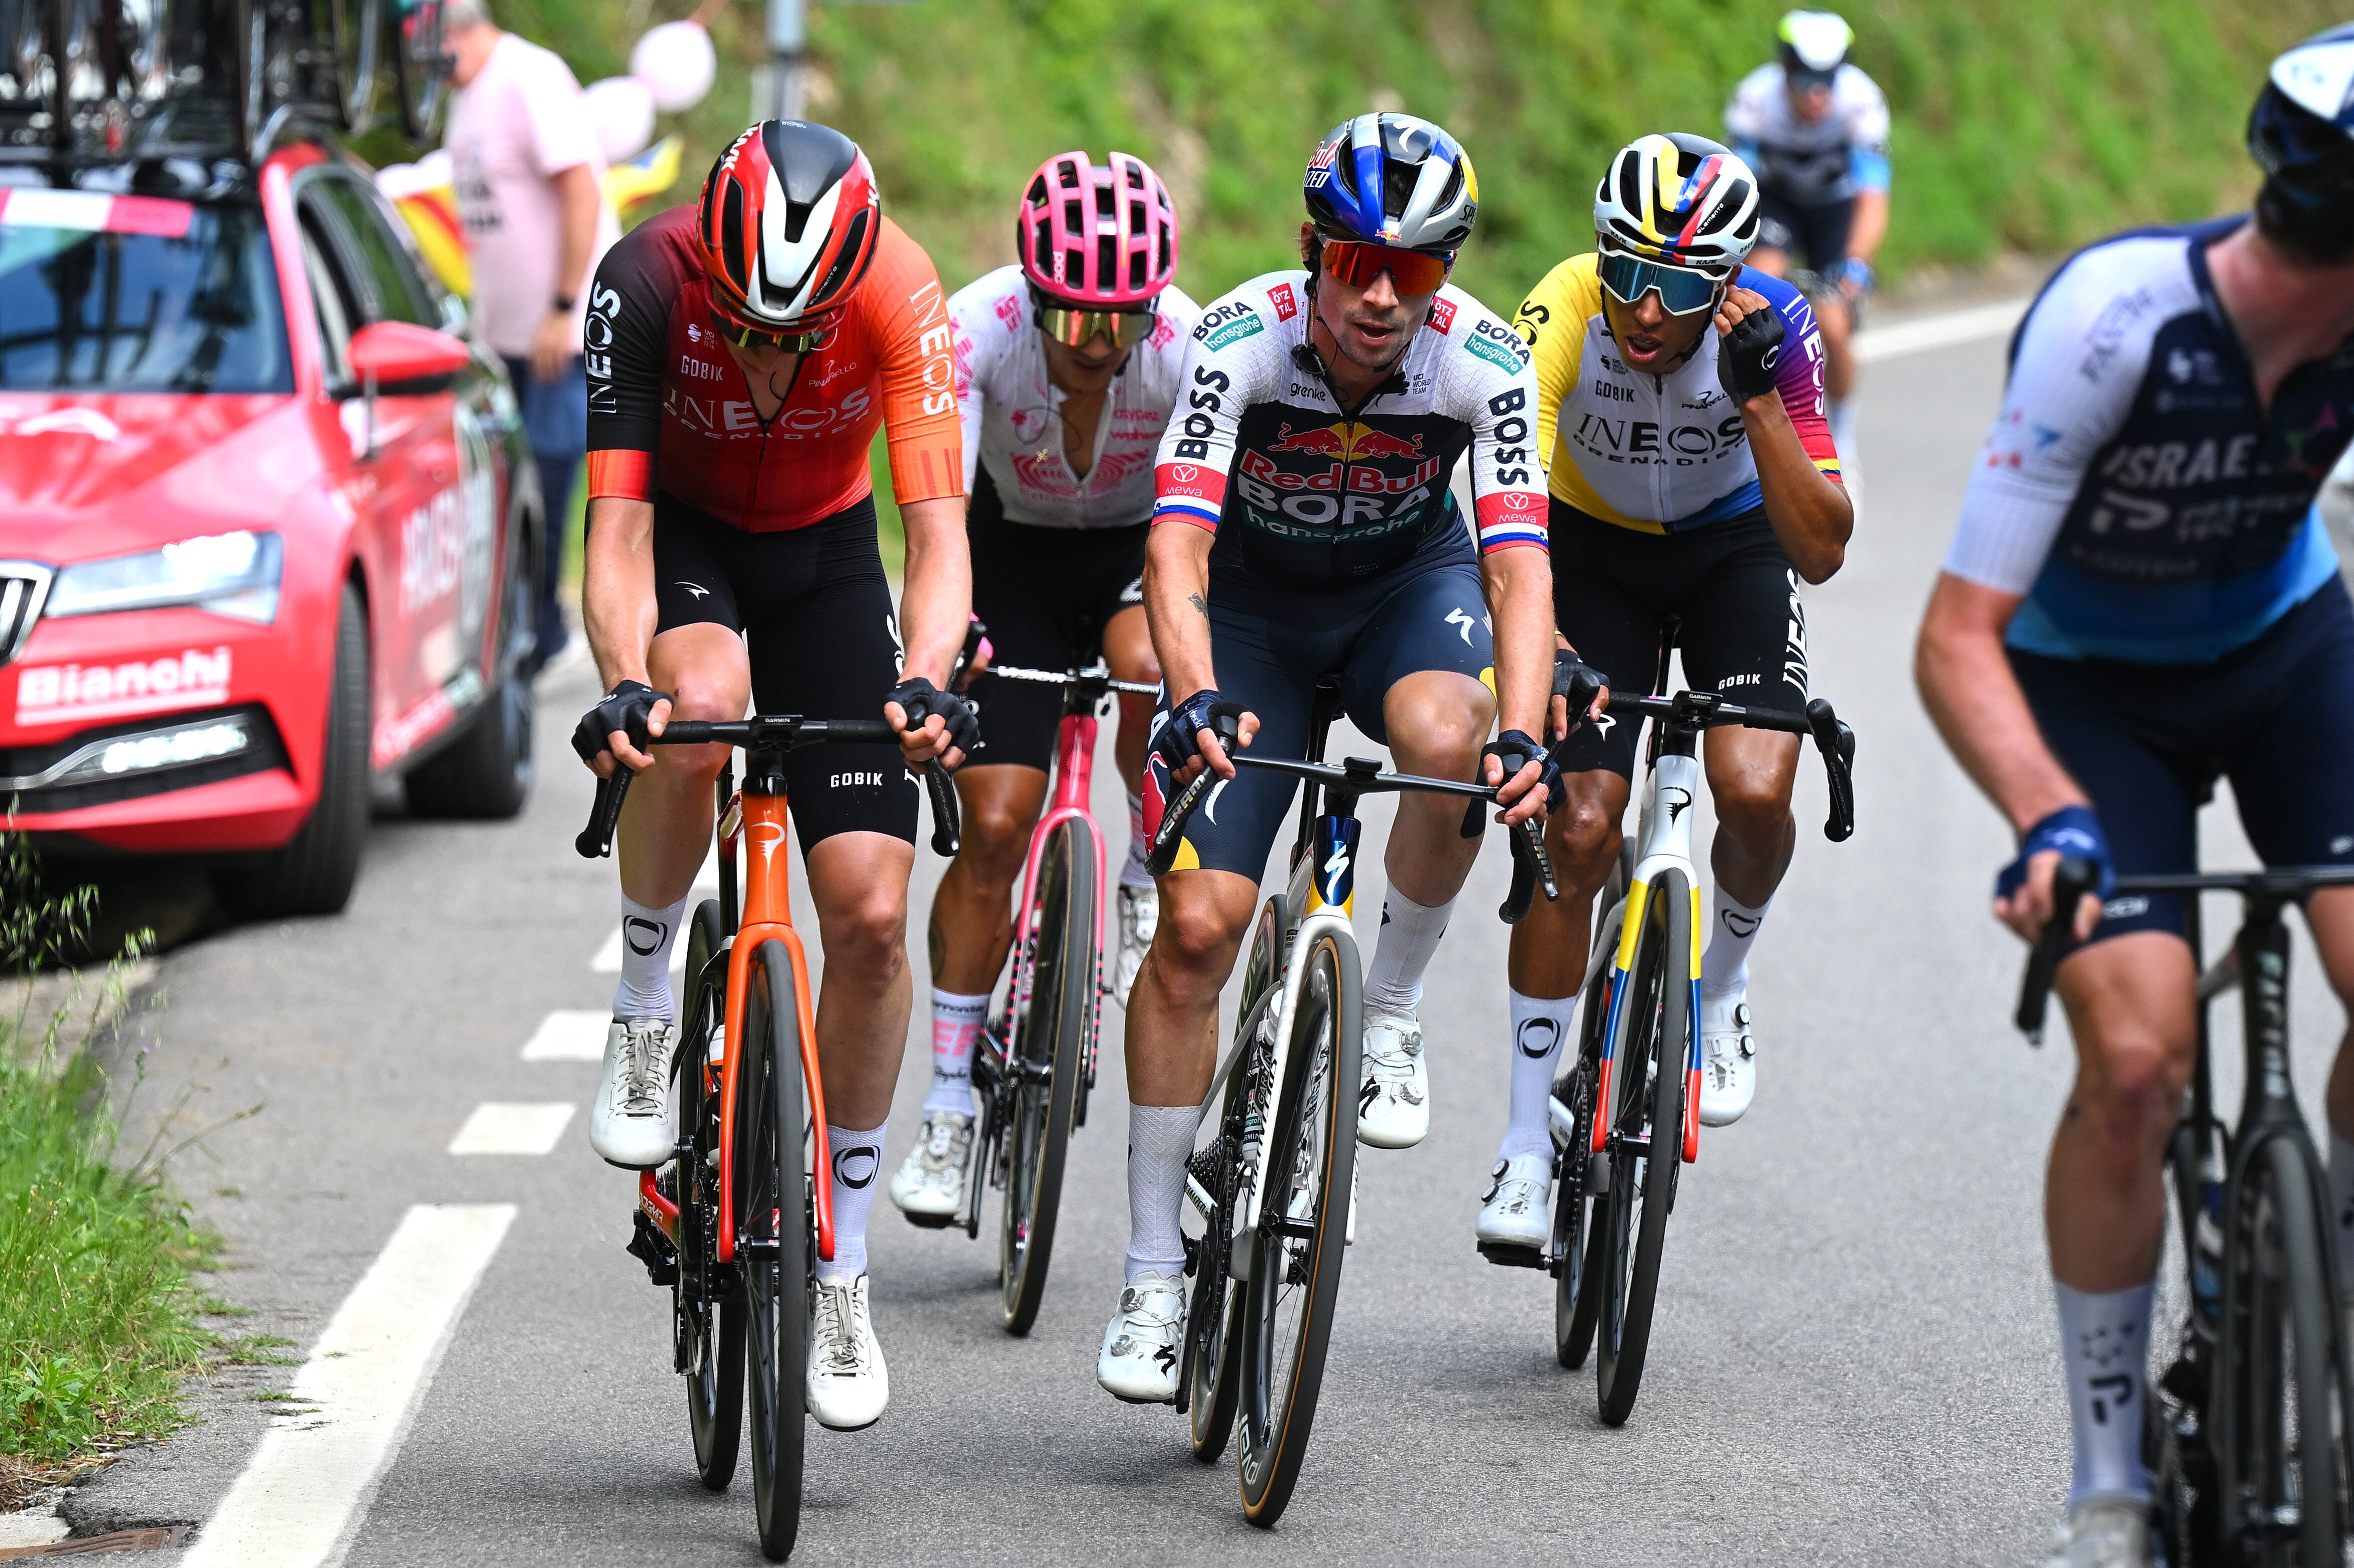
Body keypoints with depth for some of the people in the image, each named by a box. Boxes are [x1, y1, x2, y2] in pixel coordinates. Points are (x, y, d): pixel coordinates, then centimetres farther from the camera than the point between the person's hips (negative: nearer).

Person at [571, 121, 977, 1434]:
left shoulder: (901, 294, -30)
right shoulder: (648, 281, -32)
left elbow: (940, 529, -33)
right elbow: (617, 530, -32)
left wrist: (925, 681, -52)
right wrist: (625, 685, -51)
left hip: (826, 552, 1)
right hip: (684, 540, -1)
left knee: (872, 915, -9)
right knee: (698, 712, -38)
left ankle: (841, 1269, 7)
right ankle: (647, 1001, -10)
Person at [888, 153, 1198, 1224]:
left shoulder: (1189, 345, -29)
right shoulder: (977, 331, -30)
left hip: (1143, 547, 0)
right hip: (1017, 548, 0)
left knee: (1152, 664, -35)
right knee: (994, 826, -9)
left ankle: (1151, 890, -8)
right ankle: (950, 1105, 4)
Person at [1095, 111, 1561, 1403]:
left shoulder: (1483, 363, -27)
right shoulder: (1240, 342, -29)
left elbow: (1518, 567, -33)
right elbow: (1178, 543, -38)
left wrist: (1523, 736, -50)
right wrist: (1196, 701, -56)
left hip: (1409, 583, 1)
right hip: (1253, 603, 0)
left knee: (1447, 740, -36)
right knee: (1196, 924, -11)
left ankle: (1391, 1013, -9)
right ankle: (1152, 1277, -1)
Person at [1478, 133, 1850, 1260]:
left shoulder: (1773, 328, -29)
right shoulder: (1564, 315, -31)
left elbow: (1821, 550, -30)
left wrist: (1757, 398, -41)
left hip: (1735, 545, 0)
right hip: (1594, 546, 0)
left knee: (1753, 794, -24)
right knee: (1577, 828, -13)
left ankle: (1723, 988, 9)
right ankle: (1528, 1142, -1)